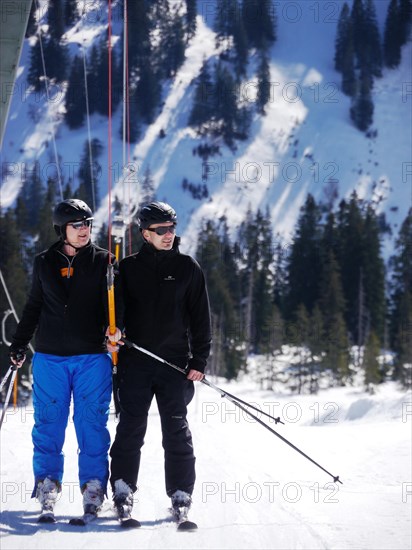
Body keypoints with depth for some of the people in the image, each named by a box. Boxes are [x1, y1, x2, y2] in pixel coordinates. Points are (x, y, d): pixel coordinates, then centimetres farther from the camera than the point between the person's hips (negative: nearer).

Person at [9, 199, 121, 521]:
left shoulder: (103, 261, 4)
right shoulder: (45, 263, 9)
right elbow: (34, 307, 18)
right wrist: (19, 345, 15)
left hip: (92, 357, -2)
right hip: (50, 358, 2)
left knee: (93, 423, -2)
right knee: (48, 422, 2)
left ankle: (94, 487, 4)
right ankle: (47, 486, 9)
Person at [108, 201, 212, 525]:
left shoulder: (188, 268, 6)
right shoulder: (128, 268, 7)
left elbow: (201, 317, 6)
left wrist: (199, 360, -1)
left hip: (176, 363, 0)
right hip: (135, 361, 0)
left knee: (176, 430, 0)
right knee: (131, 428, -2)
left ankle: (181, 495, 5)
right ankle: (123, 489, 6)